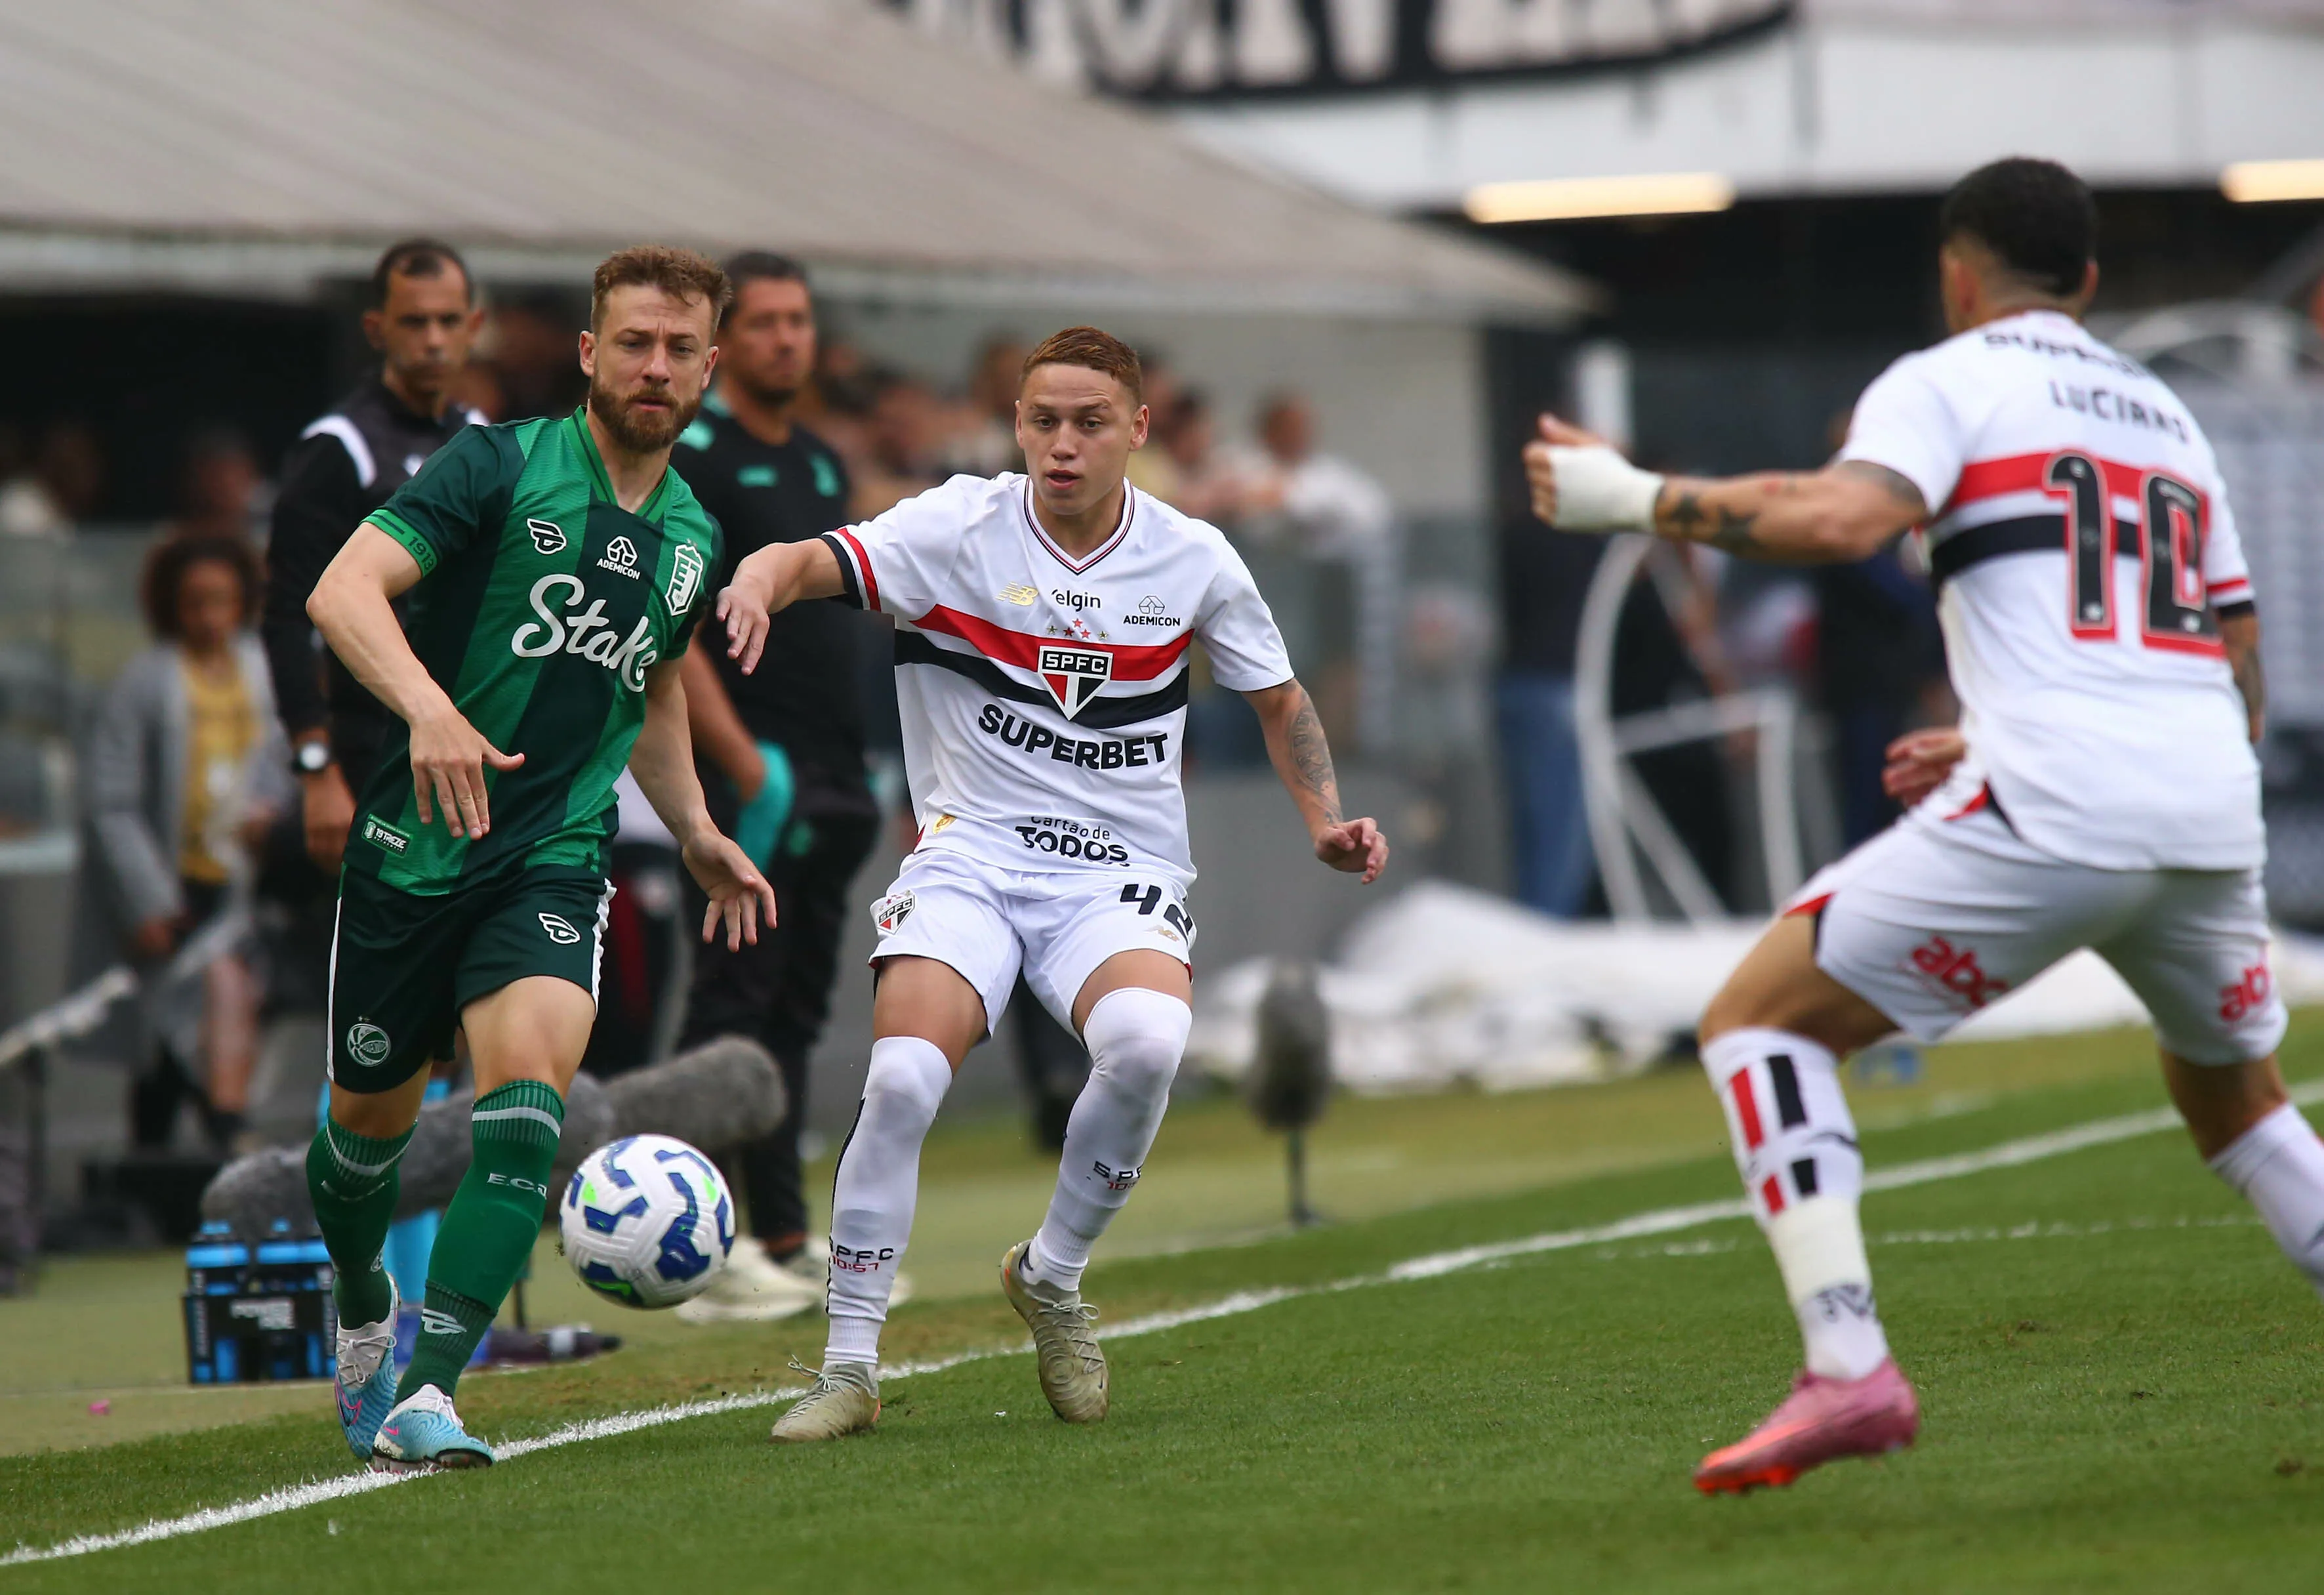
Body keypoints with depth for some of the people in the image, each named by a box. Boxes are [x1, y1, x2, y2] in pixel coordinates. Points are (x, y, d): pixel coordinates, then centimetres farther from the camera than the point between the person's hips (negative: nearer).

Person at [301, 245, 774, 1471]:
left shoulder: (691, 537, 10)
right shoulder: (502, 468, -9)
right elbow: (343, 591, -22)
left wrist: (697, 836, 27)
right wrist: (428, 706, -38)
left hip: (555, 861, 3)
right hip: (414, 846, -3)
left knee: (529, 1082, -23)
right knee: (371, 1117, 11)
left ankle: (425, 1394, -27)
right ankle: (361, 1303, 45)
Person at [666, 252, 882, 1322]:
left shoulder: (822, 464, 19)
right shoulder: (687, 460, -8)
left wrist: (867, 762, 16)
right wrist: (741, 761, -20)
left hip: (835, 781, 8)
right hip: (749, 781, -8)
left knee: (795, 1014, 10)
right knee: (732, 1004, -9)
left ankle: (784, 1244, 14)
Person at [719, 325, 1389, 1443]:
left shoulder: (1193, 561, 2)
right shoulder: (963, 527, -5)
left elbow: (1279, 699, 17)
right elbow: (818, 561, -20)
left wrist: (1326, 822, 2)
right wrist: (761, 582, -43)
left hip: (1122, 872, 1)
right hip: (970, 856, -1)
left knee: (1147, 1043, -31)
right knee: (902, 1079, -24)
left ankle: (1052, 1277, -4)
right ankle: (849, 1369, -9)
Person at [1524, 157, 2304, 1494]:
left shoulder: (1949, 380, 8)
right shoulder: (2170, 416, 27)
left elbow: (1843, 516, -15)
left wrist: (1633, 498, -4)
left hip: (2050, 814, -6)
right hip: (2215, 815, 6)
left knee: (1759, 1018, 4)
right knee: (2236, 1093, 31)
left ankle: (1848, 1371, -13)